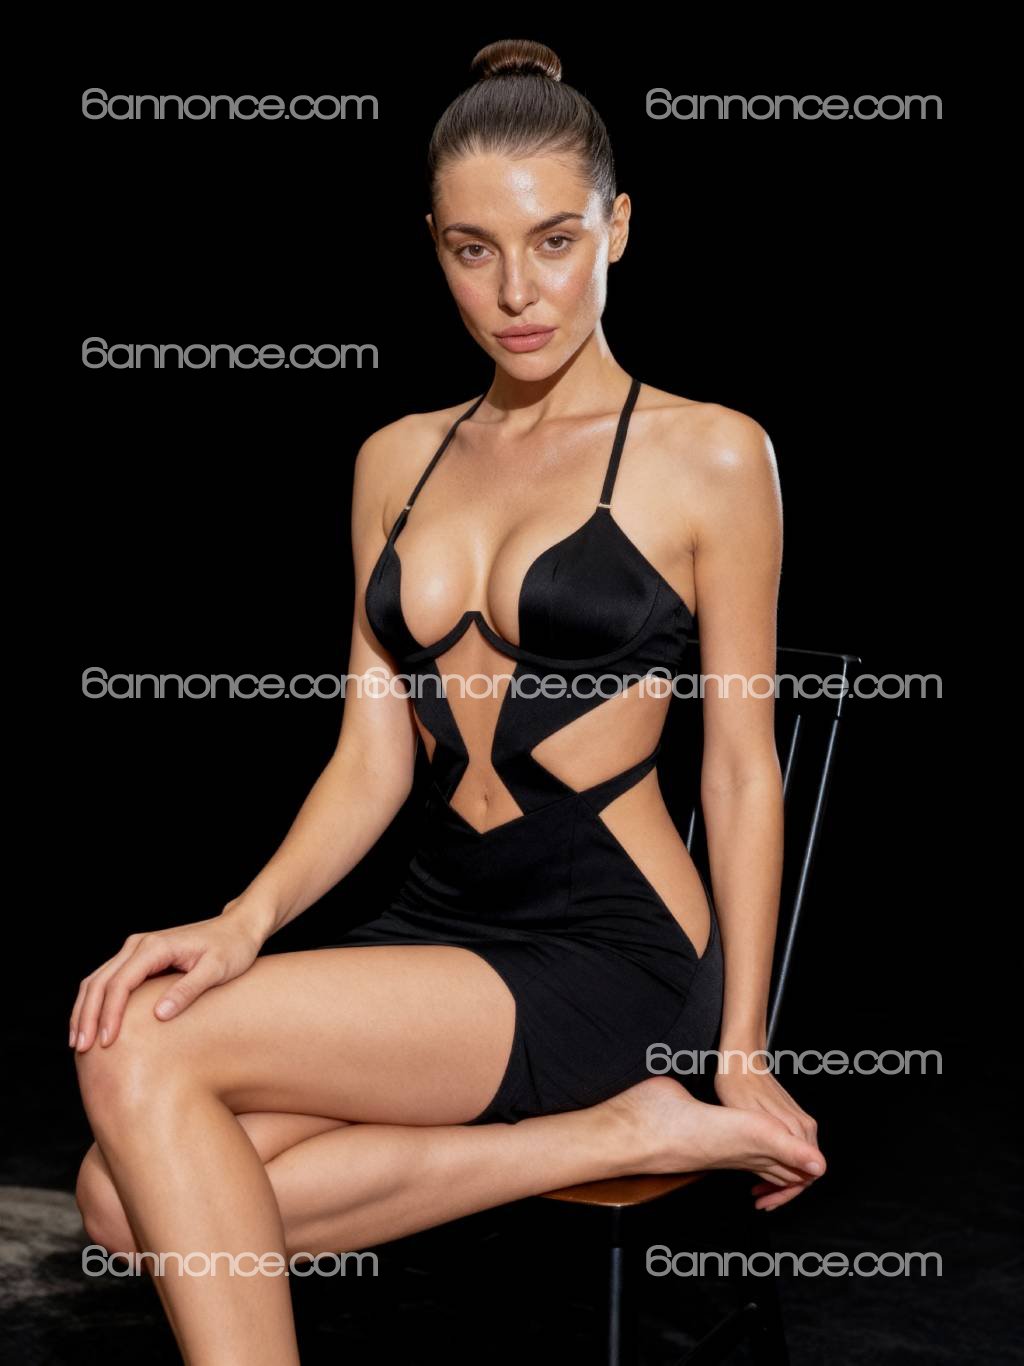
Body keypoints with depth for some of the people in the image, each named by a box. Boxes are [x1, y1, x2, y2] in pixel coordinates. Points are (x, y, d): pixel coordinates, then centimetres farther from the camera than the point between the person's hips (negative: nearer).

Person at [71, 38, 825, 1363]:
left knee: (143, 1056, -21)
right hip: (436, 927, 7)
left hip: (614, 954, -6)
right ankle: (601, 1135, -13)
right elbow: (373, 754, 8)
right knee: (127, 1198, -16)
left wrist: (742, 1054, -3)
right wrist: (245, 921, -10)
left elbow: (741, 768, -2)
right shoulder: (397, 460, 11)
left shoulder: (707, 455, -3)